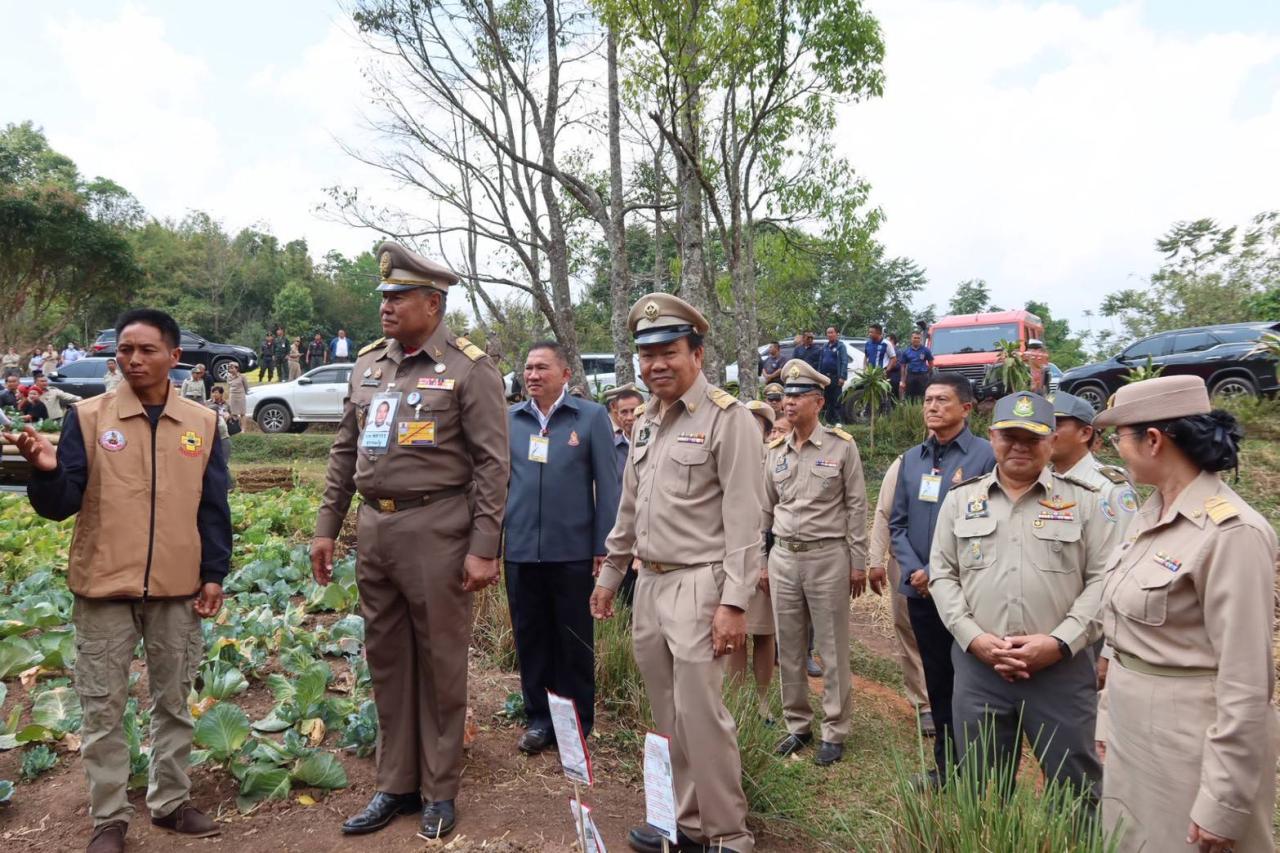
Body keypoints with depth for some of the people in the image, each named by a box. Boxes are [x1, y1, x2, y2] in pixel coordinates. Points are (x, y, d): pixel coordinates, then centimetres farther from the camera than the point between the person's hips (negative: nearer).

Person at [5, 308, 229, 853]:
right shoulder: (87, 417, -3)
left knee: (173, 702, 13)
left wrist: (214, 574, 1)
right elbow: (60, 504, -5)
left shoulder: (202, 423, 2)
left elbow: (213, 507, 5)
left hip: (178, 589, 1)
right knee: (103, 709, 8)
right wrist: (47, 470, -26)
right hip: (104, 588, -1)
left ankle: (171, 803, 29)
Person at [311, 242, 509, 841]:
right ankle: (395, 785, 30)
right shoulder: (367, 363, 11)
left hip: (436, 533, -6)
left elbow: (492, 464, -11)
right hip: (375, 531, 6)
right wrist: (326, 527, 12)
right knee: (386, 662, 15)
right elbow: (344, 452, 15)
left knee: (440, 665, 6)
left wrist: (484, 549, -15)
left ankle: (439, 791, 23)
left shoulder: (469, 368, -8)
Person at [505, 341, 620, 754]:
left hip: (573, 550, -3)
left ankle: (578, 721, 26)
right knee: (530, 637, 13)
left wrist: (604, 546, -6)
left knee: (575, 640, 10)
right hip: (520, 550, 3)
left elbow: (607, 484, -3)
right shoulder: (510, 419, 6)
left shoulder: (592, 417, -3)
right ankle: (539, 717, 28)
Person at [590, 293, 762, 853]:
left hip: (698, 584, -7)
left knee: (699, 711, -5)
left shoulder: (727, 418, -10)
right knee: (668, 715, 14)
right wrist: (609, 576, 20)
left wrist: (734, 603, -18)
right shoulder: (647, 420, 13)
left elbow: (744, 520, -14)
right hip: (649, 582, 7)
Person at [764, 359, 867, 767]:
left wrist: (858, 563, -5)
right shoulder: (776, 451, 8)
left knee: (832, 650, 4)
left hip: (827, 556, -4)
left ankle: (834, 732, 17)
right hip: (783, 557, 5)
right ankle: (797, 725, 26)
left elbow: (856, 506, -4)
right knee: (789, 650, 11)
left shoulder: (841, 446, -5)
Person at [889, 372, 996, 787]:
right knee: (936, 679, 15)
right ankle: (945, 763, 29)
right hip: (921, 592, 5)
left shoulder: (985, 455, -8)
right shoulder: (912, 458, 10)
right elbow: (897, 523, 11)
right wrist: (914, 570, -4)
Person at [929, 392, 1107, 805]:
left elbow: (1103, 579, -2)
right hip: (977, 666, 2)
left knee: (1075, 792, 10)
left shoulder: (1084, 500, 2)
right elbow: (942, 575, 5)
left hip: (1061, 668, -1)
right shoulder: (960, 499, 7)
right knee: (982, 790, 15)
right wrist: (973, 638, -8)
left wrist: (1059, 642, -12)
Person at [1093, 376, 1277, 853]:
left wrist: (1222, 802, -17)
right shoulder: (1150, 515, 4)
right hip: (1133, 727, 8)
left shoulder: (1231, 532, -21)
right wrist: (1112, 715, 17)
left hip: (1189, 739, -8)